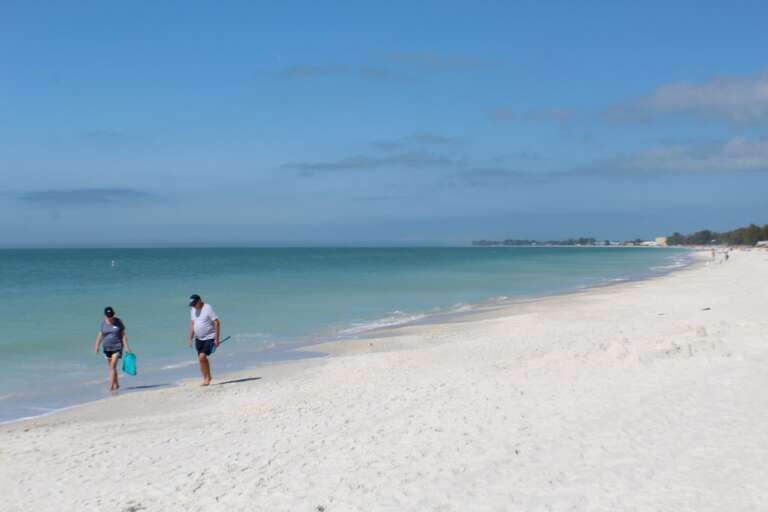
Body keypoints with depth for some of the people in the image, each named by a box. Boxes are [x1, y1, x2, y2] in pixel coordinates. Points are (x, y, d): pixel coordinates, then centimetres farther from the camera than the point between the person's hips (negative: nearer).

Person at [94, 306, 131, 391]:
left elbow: (123, 335, -4)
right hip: (107, 347, 4)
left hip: (117, 347, -4)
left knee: (113, 366, -14)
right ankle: (116, 384, 24)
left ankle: (111, 386, -15)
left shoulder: (118, 322, -6)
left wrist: (126, 346, -8)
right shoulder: (103, 322, 2)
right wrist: (97, 346, -4)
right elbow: (100, 335, 4)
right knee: (112, 367, 10)